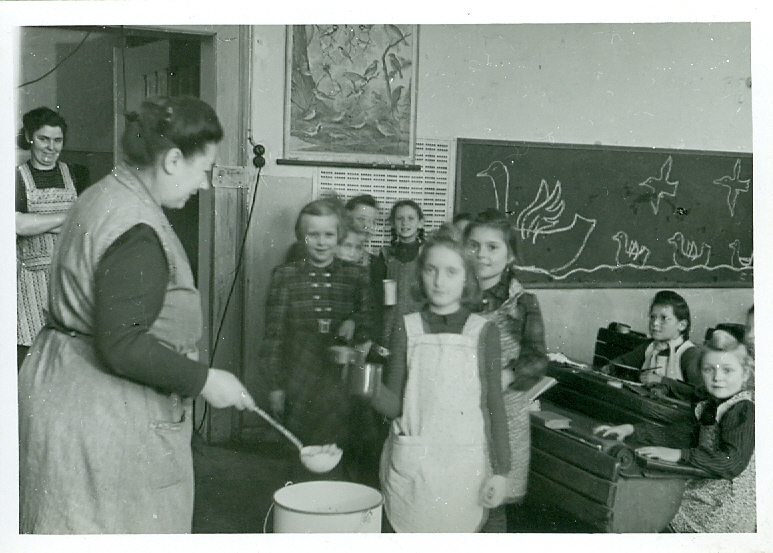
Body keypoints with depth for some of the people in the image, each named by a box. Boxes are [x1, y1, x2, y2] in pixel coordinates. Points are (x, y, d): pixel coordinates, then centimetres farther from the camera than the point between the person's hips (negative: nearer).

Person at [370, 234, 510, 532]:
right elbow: (394, 405, 3)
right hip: (410, 465, 1)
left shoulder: (483, 332, 0)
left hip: (464, 465, -1)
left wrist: (500, 471, -1)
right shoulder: (407, 329, 4)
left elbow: (494, 405, 1)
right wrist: (369, 387, -16)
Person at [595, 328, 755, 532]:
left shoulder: (744, 410, -17)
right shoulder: (710, 408, 12)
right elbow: (677, 434, 13)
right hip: (708, 495, 8)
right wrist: (632, 430, 4)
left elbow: (733, 462, -28)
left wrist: (679, 454, -31)